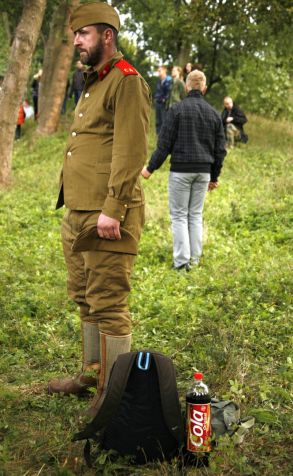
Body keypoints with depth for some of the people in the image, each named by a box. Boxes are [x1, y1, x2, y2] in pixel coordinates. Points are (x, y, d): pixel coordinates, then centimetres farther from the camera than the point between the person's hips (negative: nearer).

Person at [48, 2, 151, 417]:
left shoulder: (126, 81, -9)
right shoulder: (92, 84, 20)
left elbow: (131, 151, -18)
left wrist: (112, 209, -23)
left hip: (106, 217, -10)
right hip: (78, 214, 10)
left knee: (108, 303, -4)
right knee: (85, 298, 17)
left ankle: (115, 390, 5)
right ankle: (92, 372, 31)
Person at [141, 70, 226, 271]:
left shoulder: (177, 109, -6)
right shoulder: (213, 113, 8)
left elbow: (164, 143, -8)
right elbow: (220, 149, 12)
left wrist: (151, 168, 1)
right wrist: (214, 176, 21)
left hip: (181, 169, -4)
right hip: (204, 171, 4)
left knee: (179, 215, 2)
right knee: (196, 215, 13)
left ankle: (182, 260, -1)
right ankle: (195, 258, 14)